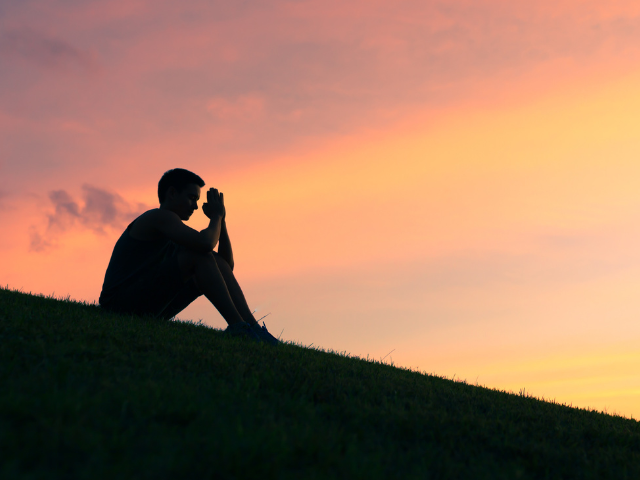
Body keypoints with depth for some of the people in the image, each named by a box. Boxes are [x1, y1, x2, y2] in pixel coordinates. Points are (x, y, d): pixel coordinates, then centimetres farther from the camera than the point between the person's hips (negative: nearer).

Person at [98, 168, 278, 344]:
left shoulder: (175, 237, 21)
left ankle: (253, 327, -9)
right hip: (121, 304, -9)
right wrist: (216, 216, -6)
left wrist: (221, 220, 9)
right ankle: (237, 326, -23)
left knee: (219, 264, 2)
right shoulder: (159, 217, -8)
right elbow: (205, 243, -26)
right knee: (198, 255, -20)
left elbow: (227, 264, 17)